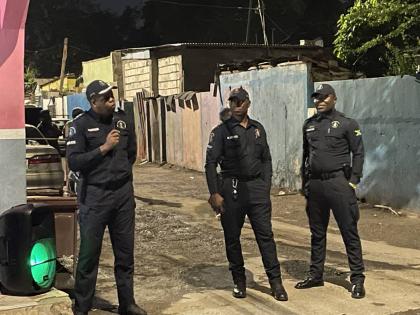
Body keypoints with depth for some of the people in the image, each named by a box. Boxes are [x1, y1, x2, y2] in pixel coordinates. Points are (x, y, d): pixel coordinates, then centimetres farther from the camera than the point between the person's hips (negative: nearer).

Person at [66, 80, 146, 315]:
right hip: (94, 196, -4)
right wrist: (104, 148, -15)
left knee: (125, 253, 11)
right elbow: (73, 162, -14)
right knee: (89, 254, 2)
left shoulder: (123, 120, 7)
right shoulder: (82, 124, -7)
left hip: (123, 194, 4)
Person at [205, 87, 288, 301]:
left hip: (257, 187, 2)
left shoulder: (258, 129, 11)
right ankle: (239, 281, 20)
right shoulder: (221, 131, -1)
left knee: (265, 234, 0)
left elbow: (266, 159, 16)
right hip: (231, 188, -2)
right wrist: (215, 193, -10)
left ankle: (275, 281, 5)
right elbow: (211, 163, -4)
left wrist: (266, 185, 6)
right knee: (232, 237, 6)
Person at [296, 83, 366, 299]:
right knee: (317, 232, 13)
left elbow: (358, 153, -2)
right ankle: (315, 275, 23)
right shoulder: (309, 125, 13)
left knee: (349, 232, -3)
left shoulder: (346, 124, -1)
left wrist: (353, 181, -9)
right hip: (315, 184, 5)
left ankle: (357, 279, 3)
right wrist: (305, 182, 15)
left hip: (338, 182, -5)